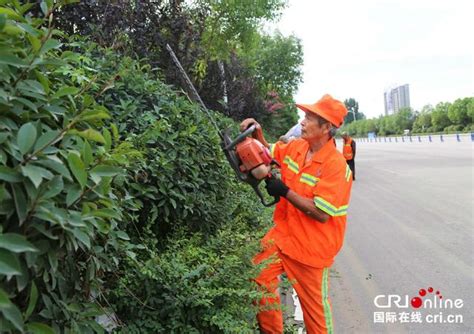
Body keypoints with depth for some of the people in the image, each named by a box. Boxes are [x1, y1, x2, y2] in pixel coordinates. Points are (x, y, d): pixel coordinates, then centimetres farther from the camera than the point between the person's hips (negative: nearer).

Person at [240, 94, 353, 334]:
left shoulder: (336, 165, -24)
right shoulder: (296, 146, -2)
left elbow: (322, 213, -27)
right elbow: (269, 152, 18)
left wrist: (285, 191, -25)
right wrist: (257, 133, -1)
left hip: (312, 245, -7)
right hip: (284, 233, 7)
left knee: (315, 305, 8)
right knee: (259, 275, 9)